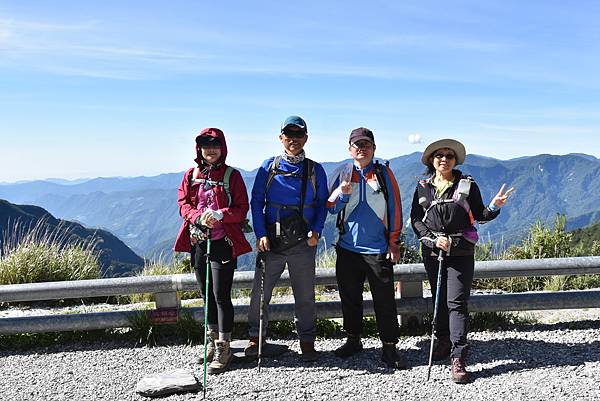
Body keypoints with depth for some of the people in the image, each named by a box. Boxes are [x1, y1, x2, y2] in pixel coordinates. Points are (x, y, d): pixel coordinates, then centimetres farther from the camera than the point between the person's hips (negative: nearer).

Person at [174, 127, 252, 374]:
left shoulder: (232, 176, -1)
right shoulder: (191, 175, 10)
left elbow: (242, 209, -6)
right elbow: (183, 204, 5)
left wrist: (219, 214, -23)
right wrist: (198, 217, -15)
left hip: (223, 243, -4)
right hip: (198, 242, 4)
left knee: (221, 295, -5)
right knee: (206, 294, 15)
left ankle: (223, 350, 5)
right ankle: (213, 340, 31)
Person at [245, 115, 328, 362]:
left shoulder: (315, 170, 6)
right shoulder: (268, 167, 4)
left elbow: (322, 203, 8)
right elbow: (256, 202, 3)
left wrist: (316, 231, -8)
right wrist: (261, 234, -6)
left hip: (303, 242, 0)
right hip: (272, 241, 0)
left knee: (305, 294, 8)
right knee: (260, 291, 6)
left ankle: (307, 341, 23)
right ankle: (255, 337, 24)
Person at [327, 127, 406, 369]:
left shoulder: (384, 173, 2)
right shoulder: (343, 175, 8)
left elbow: (395, 209, 2)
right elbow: (331, 208, 5)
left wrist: (394, 242, -2)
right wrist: (343, 193, -15)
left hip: (378, 249, -3)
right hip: (348, 248, 3)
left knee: (384, 300, -1)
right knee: (350, 298, 13)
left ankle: (389, 348, 9)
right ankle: (353, 340, 29)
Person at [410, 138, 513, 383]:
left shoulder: (467, 185, 2)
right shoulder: (423, 187, 6)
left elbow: (480, 215, 5)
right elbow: (415, 219, 3)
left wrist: (494, 206, -16)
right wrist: (434, 238, -11)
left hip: (461, 252, -3)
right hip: (432, 252, 3)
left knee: (456, 303, -9)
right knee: (439, 300, 14)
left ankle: (458, 359, -8)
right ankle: (443, 342, 33)